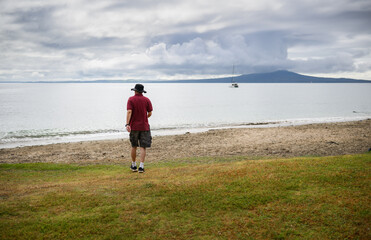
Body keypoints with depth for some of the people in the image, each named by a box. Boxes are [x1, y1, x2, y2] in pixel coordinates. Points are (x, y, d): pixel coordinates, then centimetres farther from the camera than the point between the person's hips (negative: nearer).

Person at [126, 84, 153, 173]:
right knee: (142, 147, 0)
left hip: (134, 126, 0)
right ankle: (141, 166, -9)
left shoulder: (131, 99, -2)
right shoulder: (147, 100, 1)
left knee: (134, 146, 14)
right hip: (144, 127, 0)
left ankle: (133, 165, 23)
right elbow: (150, 113, 1)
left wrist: (127, 124, -21)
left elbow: (129, 112, -14)